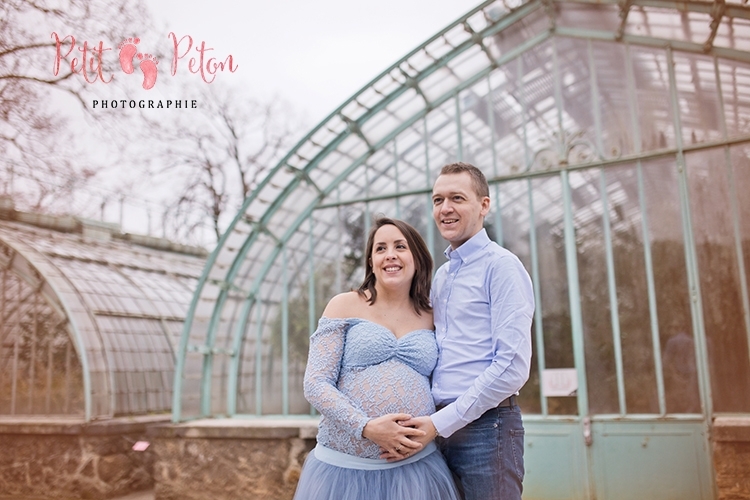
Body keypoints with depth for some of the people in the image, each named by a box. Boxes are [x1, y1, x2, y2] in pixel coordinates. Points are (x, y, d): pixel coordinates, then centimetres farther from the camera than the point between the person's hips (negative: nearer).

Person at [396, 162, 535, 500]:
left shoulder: (501, 266, -9)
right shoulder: (440, 276, 15)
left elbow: (513, 366, -17)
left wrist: (439, 423, -16)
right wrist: (431, 423, 4)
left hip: (486, 426, -7)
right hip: (442, 427, 7)